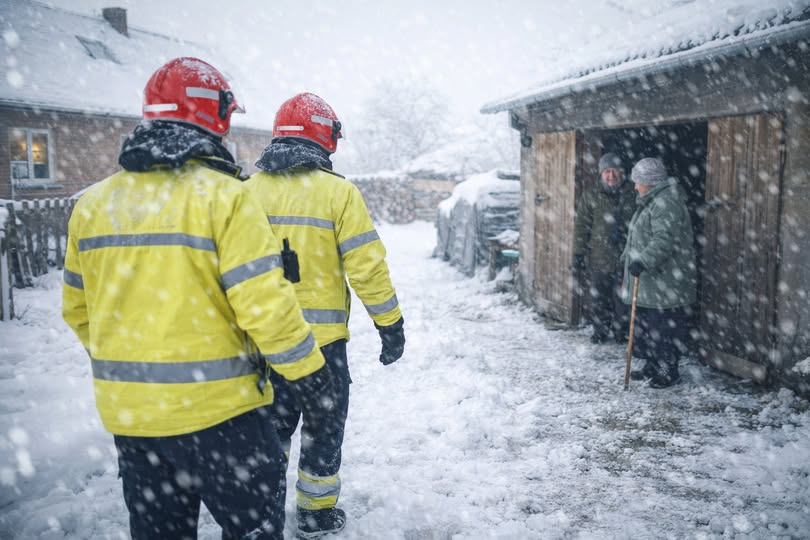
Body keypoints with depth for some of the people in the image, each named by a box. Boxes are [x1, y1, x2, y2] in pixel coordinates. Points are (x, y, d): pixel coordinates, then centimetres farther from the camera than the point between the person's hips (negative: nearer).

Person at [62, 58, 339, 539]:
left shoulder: (93, 202, 5)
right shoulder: (224, 195, -14)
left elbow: (78, 308, 12)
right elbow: (264, 302, -19)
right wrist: (311, 377, -8)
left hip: (126, 410, 6)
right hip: (216, 407, -6)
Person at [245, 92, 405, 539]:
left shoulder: (248, 191, 2)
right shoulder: (338, 191, -10)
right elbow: (366, 266, -12)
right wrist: (390, 325, -3)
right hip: (320, 335, -4)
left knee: (272, 420, 21)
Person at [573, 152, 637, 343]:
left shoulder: (633, 193, 1)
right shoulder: (591, 195, 0)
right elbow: (581, 225, 1)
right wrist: (578, 255, -3)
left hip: (626, 258, 0)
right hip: (599, 258, 0)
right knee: (598, 299, 8)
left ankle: (621, 331, 24)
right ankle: (600, 330, 25)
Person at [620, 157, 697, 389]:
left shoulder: (666, 204, -18)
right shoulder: (652, 202, 17)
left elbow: (663, 241, -30)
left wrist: (642, 261, -39)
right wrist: (629, 256, 33)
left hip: (665, 284, -11)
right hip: (649, 282, 11)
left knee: (665, 328, -2)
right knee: (647, 324, 16)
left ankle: (668, 371, 9)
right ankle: (653, 366, 27)